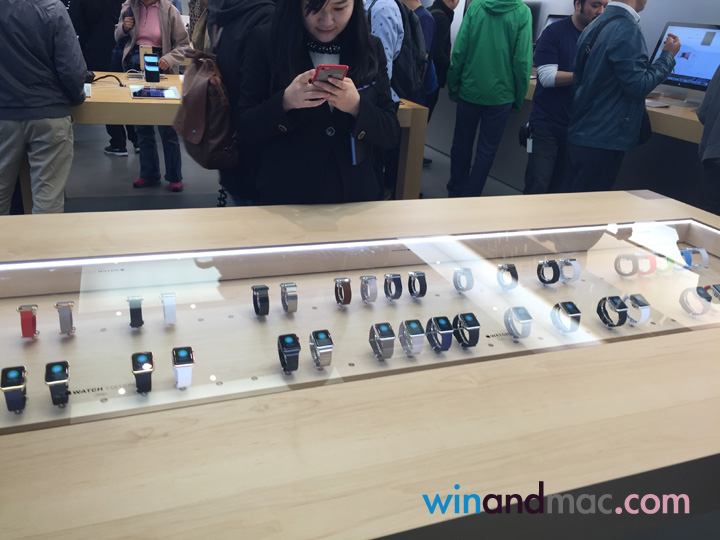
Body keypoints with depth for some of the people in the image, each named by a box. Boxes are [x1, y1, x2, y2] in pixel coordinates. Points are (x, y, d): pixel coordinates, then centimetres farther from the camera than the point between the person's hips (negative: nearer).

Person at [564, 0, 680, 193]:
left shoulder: (595, 25, 11)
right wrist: (668, 55, -3)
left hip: (579, 134, 9)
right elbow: (638, 85, -18)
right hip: (603, 140, -9)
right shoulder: (628, 29, -16)